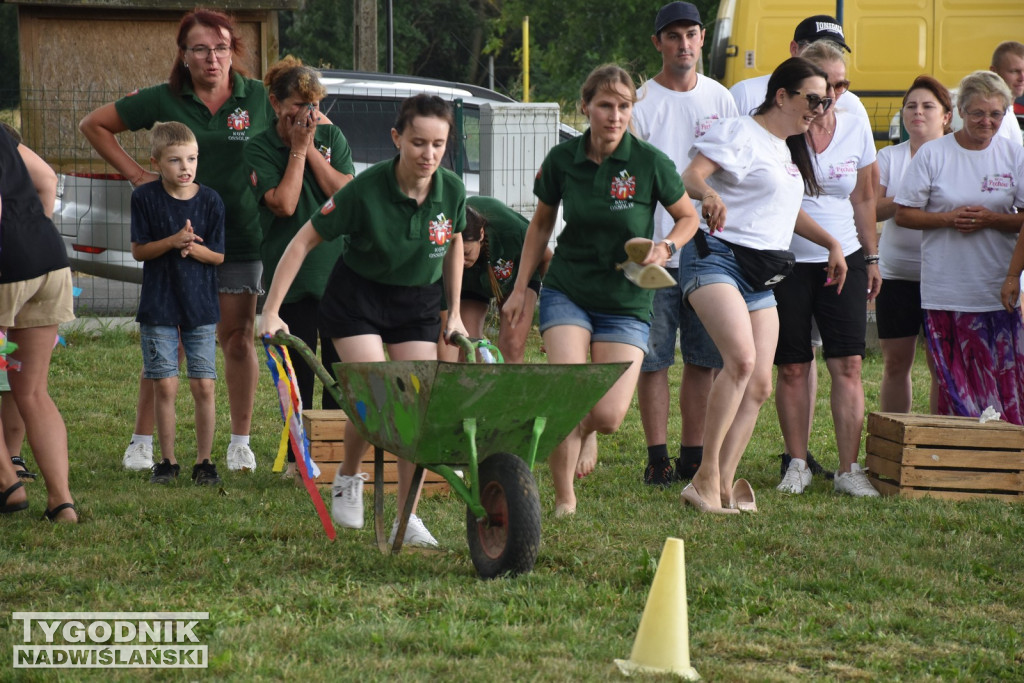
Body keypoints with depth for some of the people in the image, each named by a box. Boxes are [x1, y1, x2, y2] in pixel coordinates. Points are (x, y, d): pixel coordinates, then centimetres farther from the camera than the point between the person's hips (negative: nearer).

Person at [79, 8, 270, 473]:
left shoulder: (258, 99, -2)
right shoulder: (164, 101, -3)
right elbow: (93, 125, 6)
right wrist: (135, 174, 1)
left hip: (239, 238, 1)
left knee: (238, 337, 4)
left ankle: (241, 443, 14)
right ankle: (142, 442, 8)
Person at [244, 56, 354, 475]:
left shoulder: (331, 137, 6)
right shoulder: (260, 148, -2)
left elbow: (345, 192, -7)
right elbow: (284, 204, -15)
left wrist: (312, 148, -9)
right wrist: (298, 148, -11)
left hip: (339, 269, 2)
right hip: (291, 274, -2)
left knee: (340, 364, 3)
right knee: (298, 367, 1)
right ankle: (298, 457, 9)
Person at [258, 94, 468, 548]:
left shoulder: (451, 191, -15)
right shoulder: (366, 191, -26)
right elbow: (303, 242, -18)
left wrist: (455, 313, 9)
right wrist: (271, 311, -19)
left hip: (418, 304, 4)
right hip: (357, 297, -4)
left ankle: (406, 518, 2)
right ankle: (348, 478, 14)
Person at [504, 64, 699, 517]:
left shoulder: (650, 163, -10)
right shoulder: (562, 160, -4)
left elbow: (688, 217, 5)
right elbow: (541, 224, 13)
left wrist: (667, 248, -15)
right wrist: (520, 288, 11)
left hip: (627, 302, -1)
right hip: (567, 292, 1)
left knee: (609, 416, -10)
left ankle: (586, 431, 30)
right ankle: (564, 499, 2)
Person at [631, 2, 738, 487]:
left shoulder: (720, 99, 10)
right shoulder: (640, 102, 0)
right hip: (654, 249, -3)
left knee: (703, 359, 6)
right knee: (653, 358, -1)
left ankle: (694, 456, 13)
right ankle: (657, 458, 5)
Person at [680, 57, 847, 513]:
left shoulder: (789, 150, 22)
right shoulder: (741, 134, -5)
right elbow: (690, 176, -18)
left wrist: (831, 243, 30)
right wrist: (708, 193, -39)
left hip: (760, 274, 9)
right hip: (717, 256, -9)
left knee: (760, 385, -2)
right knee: (742, 359, -27)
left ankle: (723, 484, -2)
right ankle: (706, 474, -23)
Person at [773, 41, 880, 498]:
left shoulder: (856, 127, 4)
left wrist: (871, 258, 15)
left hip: (843, 260, 2)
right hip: (787, 260, -2)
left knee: (848, 365, -4)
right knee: (792, 369, 2)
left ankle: (848, 469, -2)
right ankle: (797, 464, 13)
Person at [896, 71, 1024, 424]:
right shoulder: (933, 153, 2)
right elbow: (903, 214, 4)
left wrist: (990, 219, -12)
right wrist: (948, 218, -12)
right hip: (946, 291, 0)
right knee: (954, 381, 0)